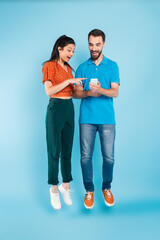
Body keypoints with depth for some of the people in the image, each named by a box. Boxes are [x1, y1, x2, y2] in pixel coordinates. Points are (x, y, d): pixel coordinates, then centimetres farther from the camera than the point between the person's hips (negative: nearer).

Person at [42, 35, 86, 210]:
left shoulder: (68, 68, 17)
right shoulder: (49, 66, -3)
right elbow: (49, 90, -14)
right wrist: (69, 81, -17)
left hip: (69, 109, 7)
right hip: (56, 108, -6)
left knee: (67, 150, 9)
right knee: (54, 151, 0)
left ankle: (66, 185, 22)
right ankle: (54, 189, 12)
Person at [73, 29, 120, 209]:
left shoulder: (112, 66, 8)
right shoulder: (82, 68, 11)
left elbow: (115, 92, -2)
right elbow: (75, 93, 8)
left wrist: (100, 90, -22)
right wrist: (89, 93, -12)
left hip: (107, 118, -1)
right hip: (87, 118, 1)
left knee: (109, 157, 1)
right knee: (86, 156, 2)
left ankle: (106, 187, 24)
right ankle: (89, 190, 20)